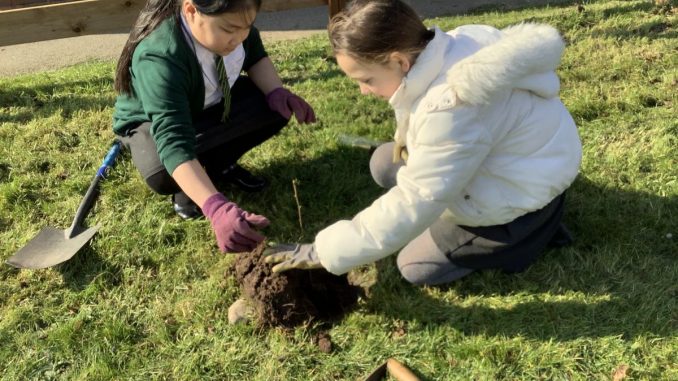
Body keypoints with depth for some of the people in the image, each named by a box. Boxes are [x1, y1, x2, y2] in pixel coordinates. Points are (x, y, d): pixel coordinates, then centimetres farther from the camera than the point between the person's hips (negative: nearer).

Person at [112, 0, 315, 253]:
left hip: (212, 105, 6)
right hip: (152, 122, -5)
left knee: (278, 107, -17)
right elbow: (174, 143, -50)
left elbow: (255, 57, -6)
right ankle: (188, 183, 1)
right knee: (162, 175, -37)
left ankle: (219, 165, 5)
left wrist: (277, 92, -28)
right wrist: (216, 208, -63)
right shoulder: (159, 58, -42)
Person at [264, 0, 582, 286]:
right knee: (385, 164, 10)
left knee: (417, 267, 0)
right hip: (512, 155, 9)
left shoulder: (451, 111, -38)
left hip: (520, 192, -9)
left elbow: (410, 207, -33)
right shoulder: (446, 49, -11)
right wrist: (407, 133, -8)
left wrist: (324, 252, -26)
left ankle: (536, 223, 6)